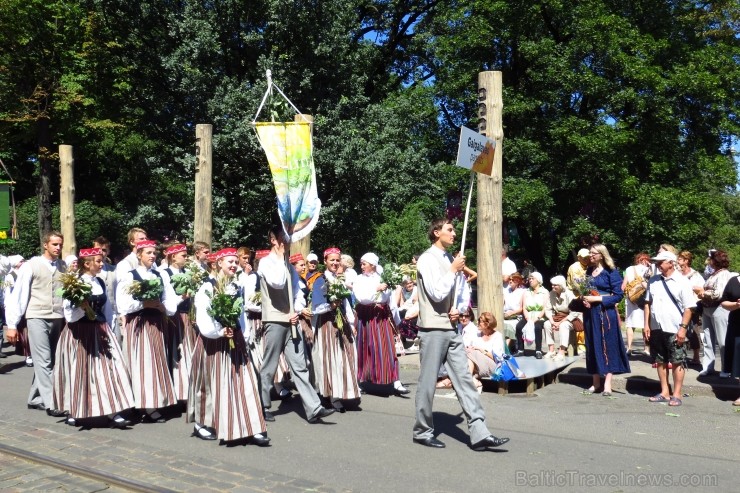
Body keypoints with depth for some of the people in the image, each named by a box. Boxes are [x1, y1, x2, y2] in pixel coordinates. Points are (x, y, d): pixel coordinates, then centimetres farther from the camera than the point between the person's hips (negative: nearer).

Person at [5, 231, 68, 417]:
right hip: (37, 318, -4)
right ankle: (51, 403, -6)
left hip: (58, 318, 4)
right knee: (44, 362, -7)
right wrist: (12, 325, -3)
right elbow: (18, 295, -1)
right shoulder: (31, 266, -2)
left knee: (49, 361, 11)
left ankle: (35, 399, 25)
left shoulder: (63, 267, 7)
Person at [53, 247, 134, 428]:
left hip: (100, 330, 6)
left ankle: (113, 413, -5)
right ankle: (73, 412, 21)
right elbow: (69, 313, -12)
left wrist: (109, 329, 15)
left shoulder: (100, 283, 11)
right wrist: (82, 306, -29)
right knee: (80, 371, 3)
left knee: (108, 369, -3)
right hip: (81, 332, -6)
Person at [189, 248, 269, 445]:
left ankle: (253, 429, -2)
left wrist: (242, 337, 11)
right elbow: (202, 314, -15)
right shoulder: (208, 287, -9)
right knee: (212, 382, 7)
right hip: (213, 341, -5)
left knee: (243, 381, -1)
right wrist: (218, 332, -22)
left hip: (234, 339, 5)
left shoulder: (237, 288, 11)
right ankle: (200, 424, 26)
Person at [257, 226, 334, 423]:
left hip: (291, 321, 6)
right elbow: (277, 283, -23)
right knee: (269, 367, 2)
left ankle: (313, 409, -1)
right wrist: (280, 257, -12)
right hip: (275, 320, -6)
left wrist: (296, 311, -2)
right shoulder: (266, 262, -4)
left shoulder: (288, 265, 17)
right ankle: (263, 408, 15)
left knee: (299, 366, 2)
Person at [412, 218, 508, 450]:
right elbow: (437, 293, -19)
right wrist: (453, 270, -11)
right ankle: (423, 432, 17)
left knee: (464, 379, 2)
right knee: (428, 382, 2)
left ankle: (479, 433, 1)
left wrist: (459, 309, 0)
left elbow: (463, 293, 20)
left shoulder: (451, 259, 15)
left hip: (452, 328, 7)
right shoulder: (427, 259, -8)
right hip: (433, 328, -7)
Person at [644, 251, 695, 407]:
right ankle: (664, 392, 22)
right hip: (656, 328, 5)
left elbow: (688, 308, -9)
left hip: (674, 330, -5)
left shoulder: (682, 282, -8)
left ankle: (676, 395, 10)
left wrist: (683, 328, -14)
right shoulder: (653, 280, 7)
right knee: (661, 362, 12)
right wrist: (647, 324, 6)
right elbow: (648, 303, 11)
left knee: (677, 363, 3)